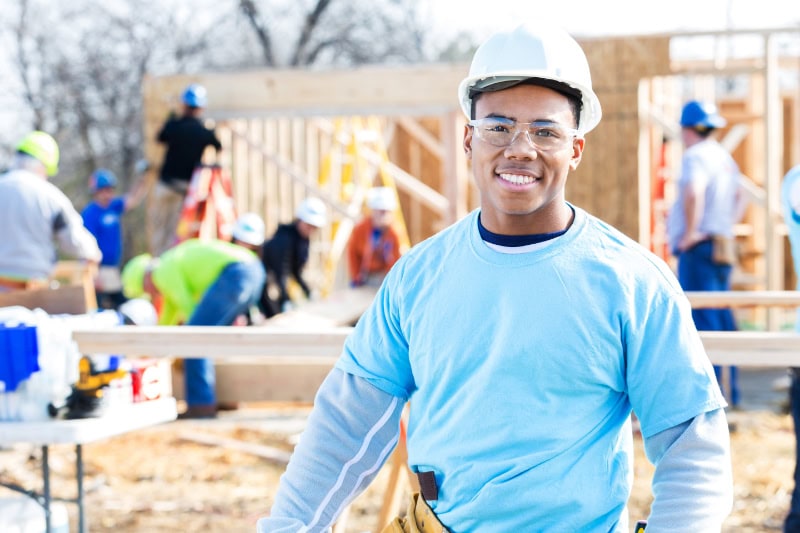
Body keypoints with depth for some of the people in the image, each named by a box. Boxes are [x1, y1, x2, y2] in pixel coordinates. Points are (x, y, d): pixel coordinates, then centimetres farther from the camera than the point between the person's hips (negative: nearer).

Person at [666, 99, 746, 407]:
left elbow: (693, 193, -31)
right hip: (722, 249, 9)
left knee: (702, 319, -10)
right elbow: (739, 198, 32)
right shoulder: (725, 158, 18)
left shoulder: (695, 156, -12)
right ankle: (730, 390, 18)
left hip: (699, 248, -9)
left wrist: (691, 232, -21)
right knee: (722, 318, 13)